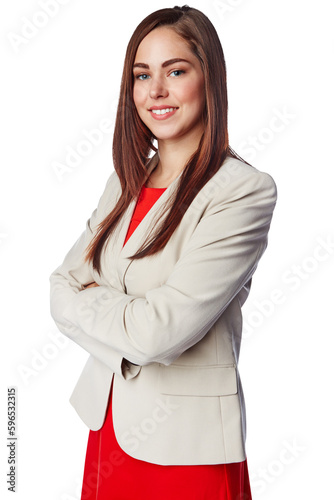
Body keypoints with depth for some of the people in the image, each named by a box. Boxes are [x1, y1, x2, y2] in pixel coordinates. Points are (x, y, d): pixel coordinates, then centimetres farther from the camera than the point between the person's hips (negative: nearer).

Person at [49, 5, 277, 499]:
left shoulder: (245, 191, -19)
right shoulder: (127, 180, 4)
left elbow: (159, 333, -25)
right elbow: (62, 286, 1)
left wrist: (84, 300, -9)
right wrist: (124, 315, -17)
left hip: (185, 441, -6)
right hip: (109, 419, 6)